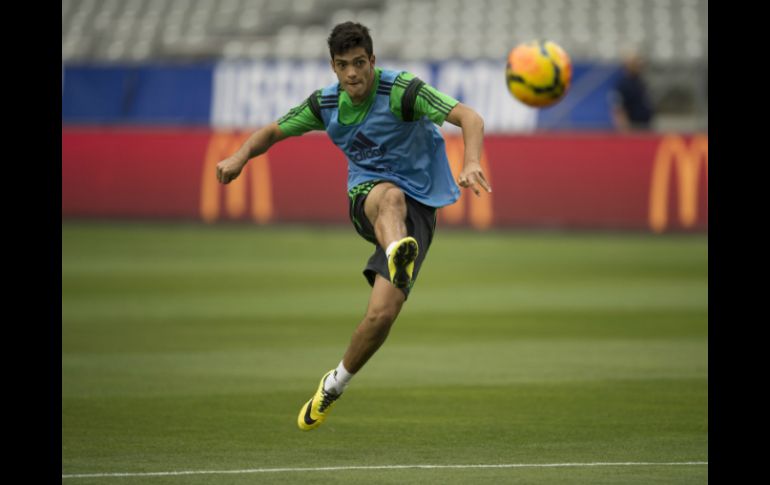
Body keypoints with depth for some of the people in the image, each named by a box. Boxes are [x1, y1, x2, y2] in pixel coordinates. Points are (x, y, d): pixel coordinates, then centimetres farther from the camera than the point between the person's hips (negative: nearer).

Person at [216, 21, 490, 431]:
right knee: (391, 196, -39)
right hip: (365, 197, 2)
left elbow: (469, 118, -25)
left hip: (417, 209, -2)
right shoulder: (326, 104, 2)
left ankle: (334, 385, 10)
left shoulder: (402, 90, -15)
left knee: (381, 315, -17)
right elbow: (272, 132, 15)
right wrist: (241, 156, -7)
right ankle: (397, 255, -75)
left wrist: (471, 163, -45)